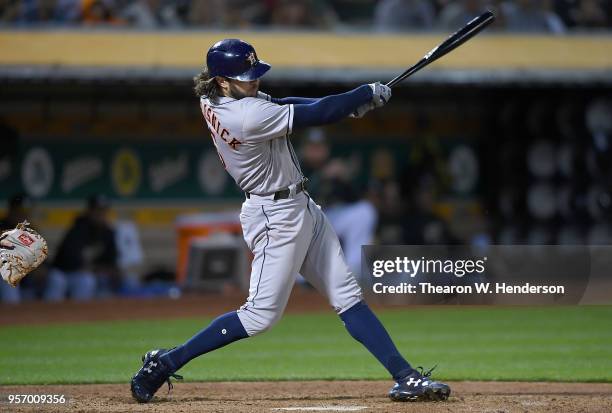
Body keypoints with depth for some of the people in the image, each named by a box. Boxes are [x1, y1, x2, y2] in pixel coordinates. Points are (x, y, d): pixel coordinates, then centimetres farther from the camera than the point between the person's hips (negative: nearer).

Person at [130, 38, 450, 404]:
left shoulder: (214, 98, 1)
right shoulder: (249, 116, -27)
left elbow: (276, 104, 10)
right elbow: (317, 115, -22)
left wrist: (350, 104, -2)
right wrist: (367, 93, -7)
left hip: (301, 206, 10)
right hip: (277, 216, -10)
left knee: (348, 297, 7)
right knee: (261, 315, -6)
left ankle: (405, 376, 7)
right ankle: (164, 363, 3)